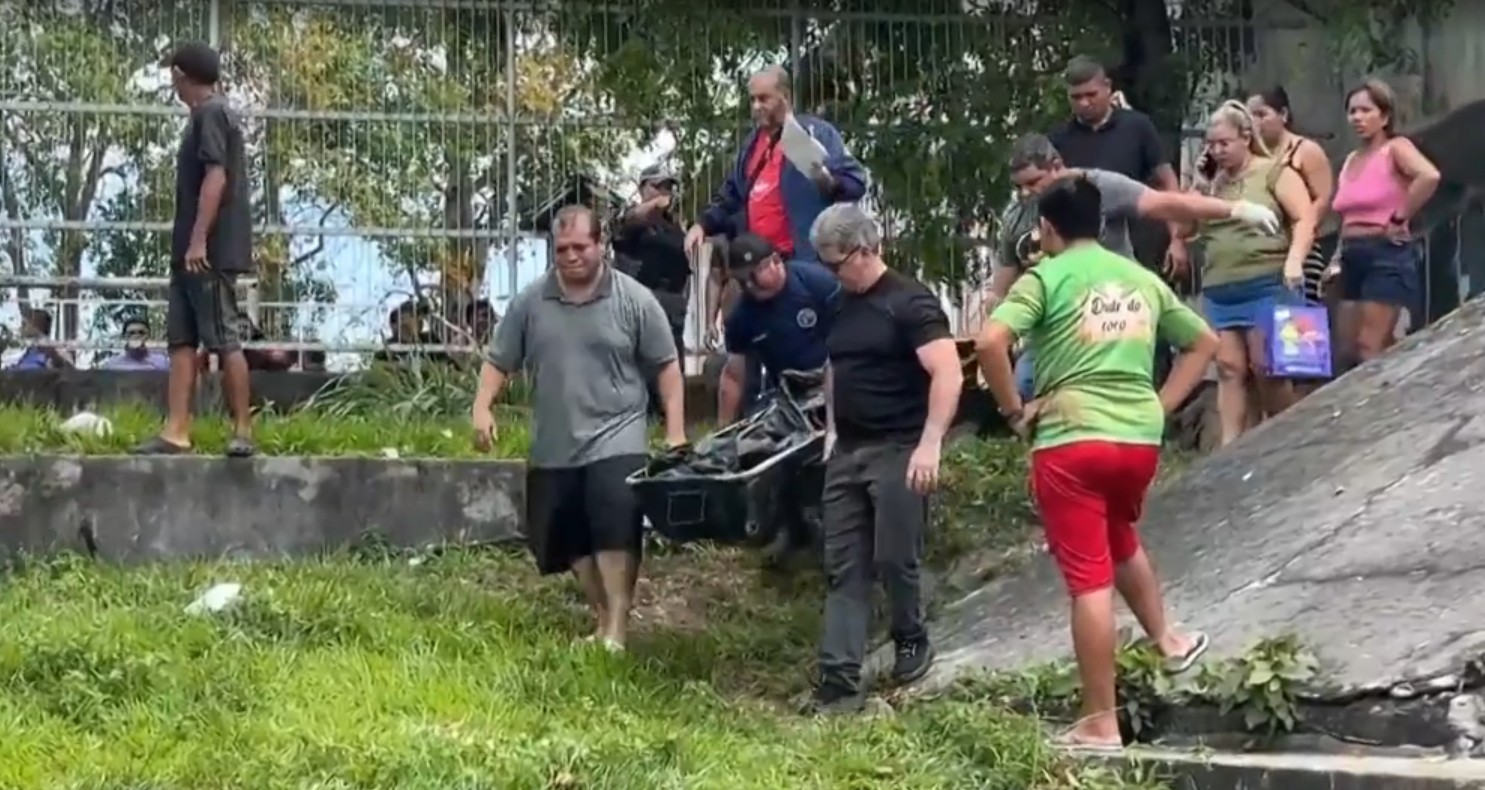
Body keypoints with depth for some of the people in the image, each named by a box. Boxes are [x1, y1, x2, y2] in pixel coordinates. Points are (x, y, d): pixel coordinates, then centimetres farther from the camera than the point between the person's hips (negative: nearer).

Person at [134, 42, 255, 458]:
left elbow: (216, 178, -18)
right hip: (192, 252, 10)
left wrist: (198, 240, -23)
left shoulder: (210, 114, -9)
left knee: (223, 339, -8)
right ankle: (176, 431, 0)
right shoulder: (215, 114, 21)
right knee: (181, 339, 4)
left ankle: (243, 431, -4)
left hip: (209, 251, -10)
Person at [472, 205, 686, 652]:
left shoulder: (634, 300, -4)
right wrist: (482, 407, -8)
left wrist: (675, 430, -5)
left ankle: (615, 633, -14)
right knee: (568, 540, 10)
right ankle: (603, 618, 28)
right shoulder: (530, 302, 3)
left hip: (615, 440, -4)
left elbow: (666, 365, 0)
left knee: (616, 531, -17)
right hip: (554, 447, 4)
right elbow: (499, 361, 8)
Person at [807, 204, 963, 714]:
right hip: (847, 451, 8)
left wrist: (930, 444, -27)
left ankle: (912, 641, 26)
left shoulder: (909, 302, -11)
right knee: (844, 569, 2)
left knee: (894, 560, -2)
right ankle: (839, 683, 1)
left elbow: (949, 374, -20)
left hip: (898, 451, -8)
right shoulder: (842, 306, 13)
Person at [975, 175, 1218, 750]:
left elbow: (989, 342, -16)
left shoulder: (1046, 277, -2)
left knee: (1090, 580, -2)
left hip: (1071, 440, -5)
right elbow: (1204, 342, 24)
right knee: (1120, 542, 34)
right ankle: (1168, 639, 39)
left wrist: (1014, 410, -5)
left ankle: (1100, 724, 1)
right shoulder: (1143, 279, 15)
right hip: (1140, 437, 5)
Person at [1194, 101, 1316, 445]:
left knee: (1266, 368, -4)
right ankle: (1230, 446, -5)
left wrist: (1294, 259, -20)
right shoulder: (1213, 184, 17)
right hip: (1219, 291, 5)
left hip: (1268, 285, -5)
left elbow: (1305, 219, -6)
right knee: (1229, 369, -1)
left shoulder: (1274, 172, 2)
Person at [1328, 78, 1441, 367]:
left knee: (1371, 350, -13)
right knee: (1350, 349, 7)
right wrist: (1338, 256, 14)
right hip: (1353, 259, 9)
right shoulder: (1350, 160, 17)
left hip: (1386, 255, -9)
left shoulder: (1396, 148, -5)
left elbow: (1429, 176, -26)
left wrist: (1400, 220, -20)